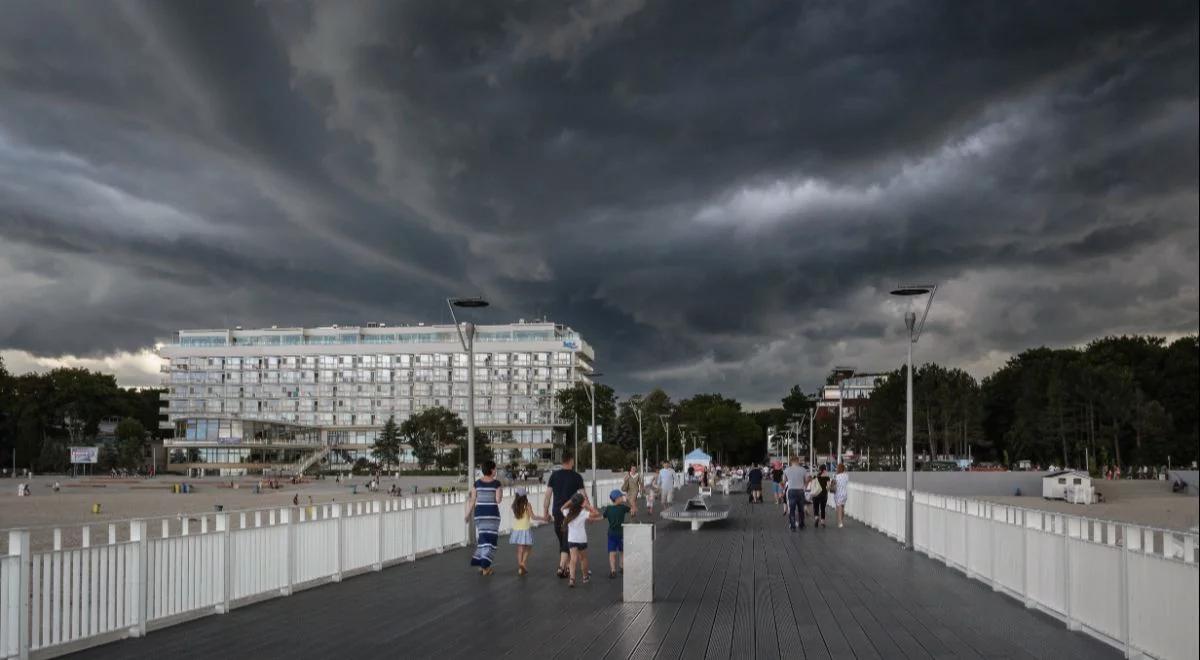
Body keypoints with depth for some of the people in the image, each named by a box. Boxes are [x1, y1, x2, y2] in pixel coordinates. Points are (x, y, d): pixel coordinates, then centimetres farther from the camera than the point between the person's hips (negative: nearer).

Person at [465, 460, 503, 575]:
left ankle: (482, 565, 15)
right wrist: (501, 495, 10)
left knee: (482, 538, 15)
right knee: (490, 538, 2)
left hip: (480, 513, 4)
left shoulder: (477, 483, 2)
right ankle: (485, 566, -5)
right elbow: (498, 500, -11)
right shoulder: (496, 483, -8)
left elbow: (473, 500, 2)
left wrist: (468, 514, 10)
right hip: (492, 513, -4)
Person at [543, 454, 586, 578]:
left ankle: (564, 567, 23)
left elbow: (548, 495, 3)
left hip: (557, 513, 3)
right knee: (567, 541, -1)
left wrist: (545, 511, 10)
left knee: (562, 540, 16)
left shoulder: (554, 475, 3)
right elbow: (582, 496, -7)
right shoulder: (576, 477, -5)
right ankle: (562, 567, -13)